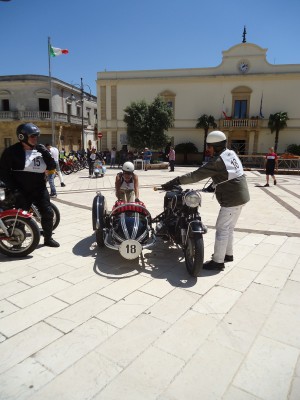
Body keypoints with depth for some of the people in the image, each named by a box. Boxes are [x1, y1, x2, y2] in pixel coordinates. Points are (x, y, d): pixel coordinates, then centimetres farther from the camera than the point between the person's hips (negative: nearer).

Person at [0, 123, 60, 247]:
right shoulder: (12, 151, -10)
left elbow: (52, 166, 1)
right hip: (22, 191, -5)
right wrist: (14, 188, -16)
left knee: (48, 213, 7)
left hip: (40, 189, 5)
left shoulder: (40, 149, 6)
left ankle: (48, 238, 24)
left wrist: (45, 153, -14)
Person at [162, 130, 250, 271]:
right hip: (240, 196, 10)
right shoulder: (231, 153, 7)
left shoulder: (217, 161, -20)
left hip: (231, 199, -10)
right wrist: (214, 185, 26)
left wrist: (173, 182, -24)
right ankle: (228, 254, 34)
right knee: (228, 227, 20)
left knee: (222, 229, -4)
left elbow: (196, 175, -24)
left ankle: (218, 262, 3)